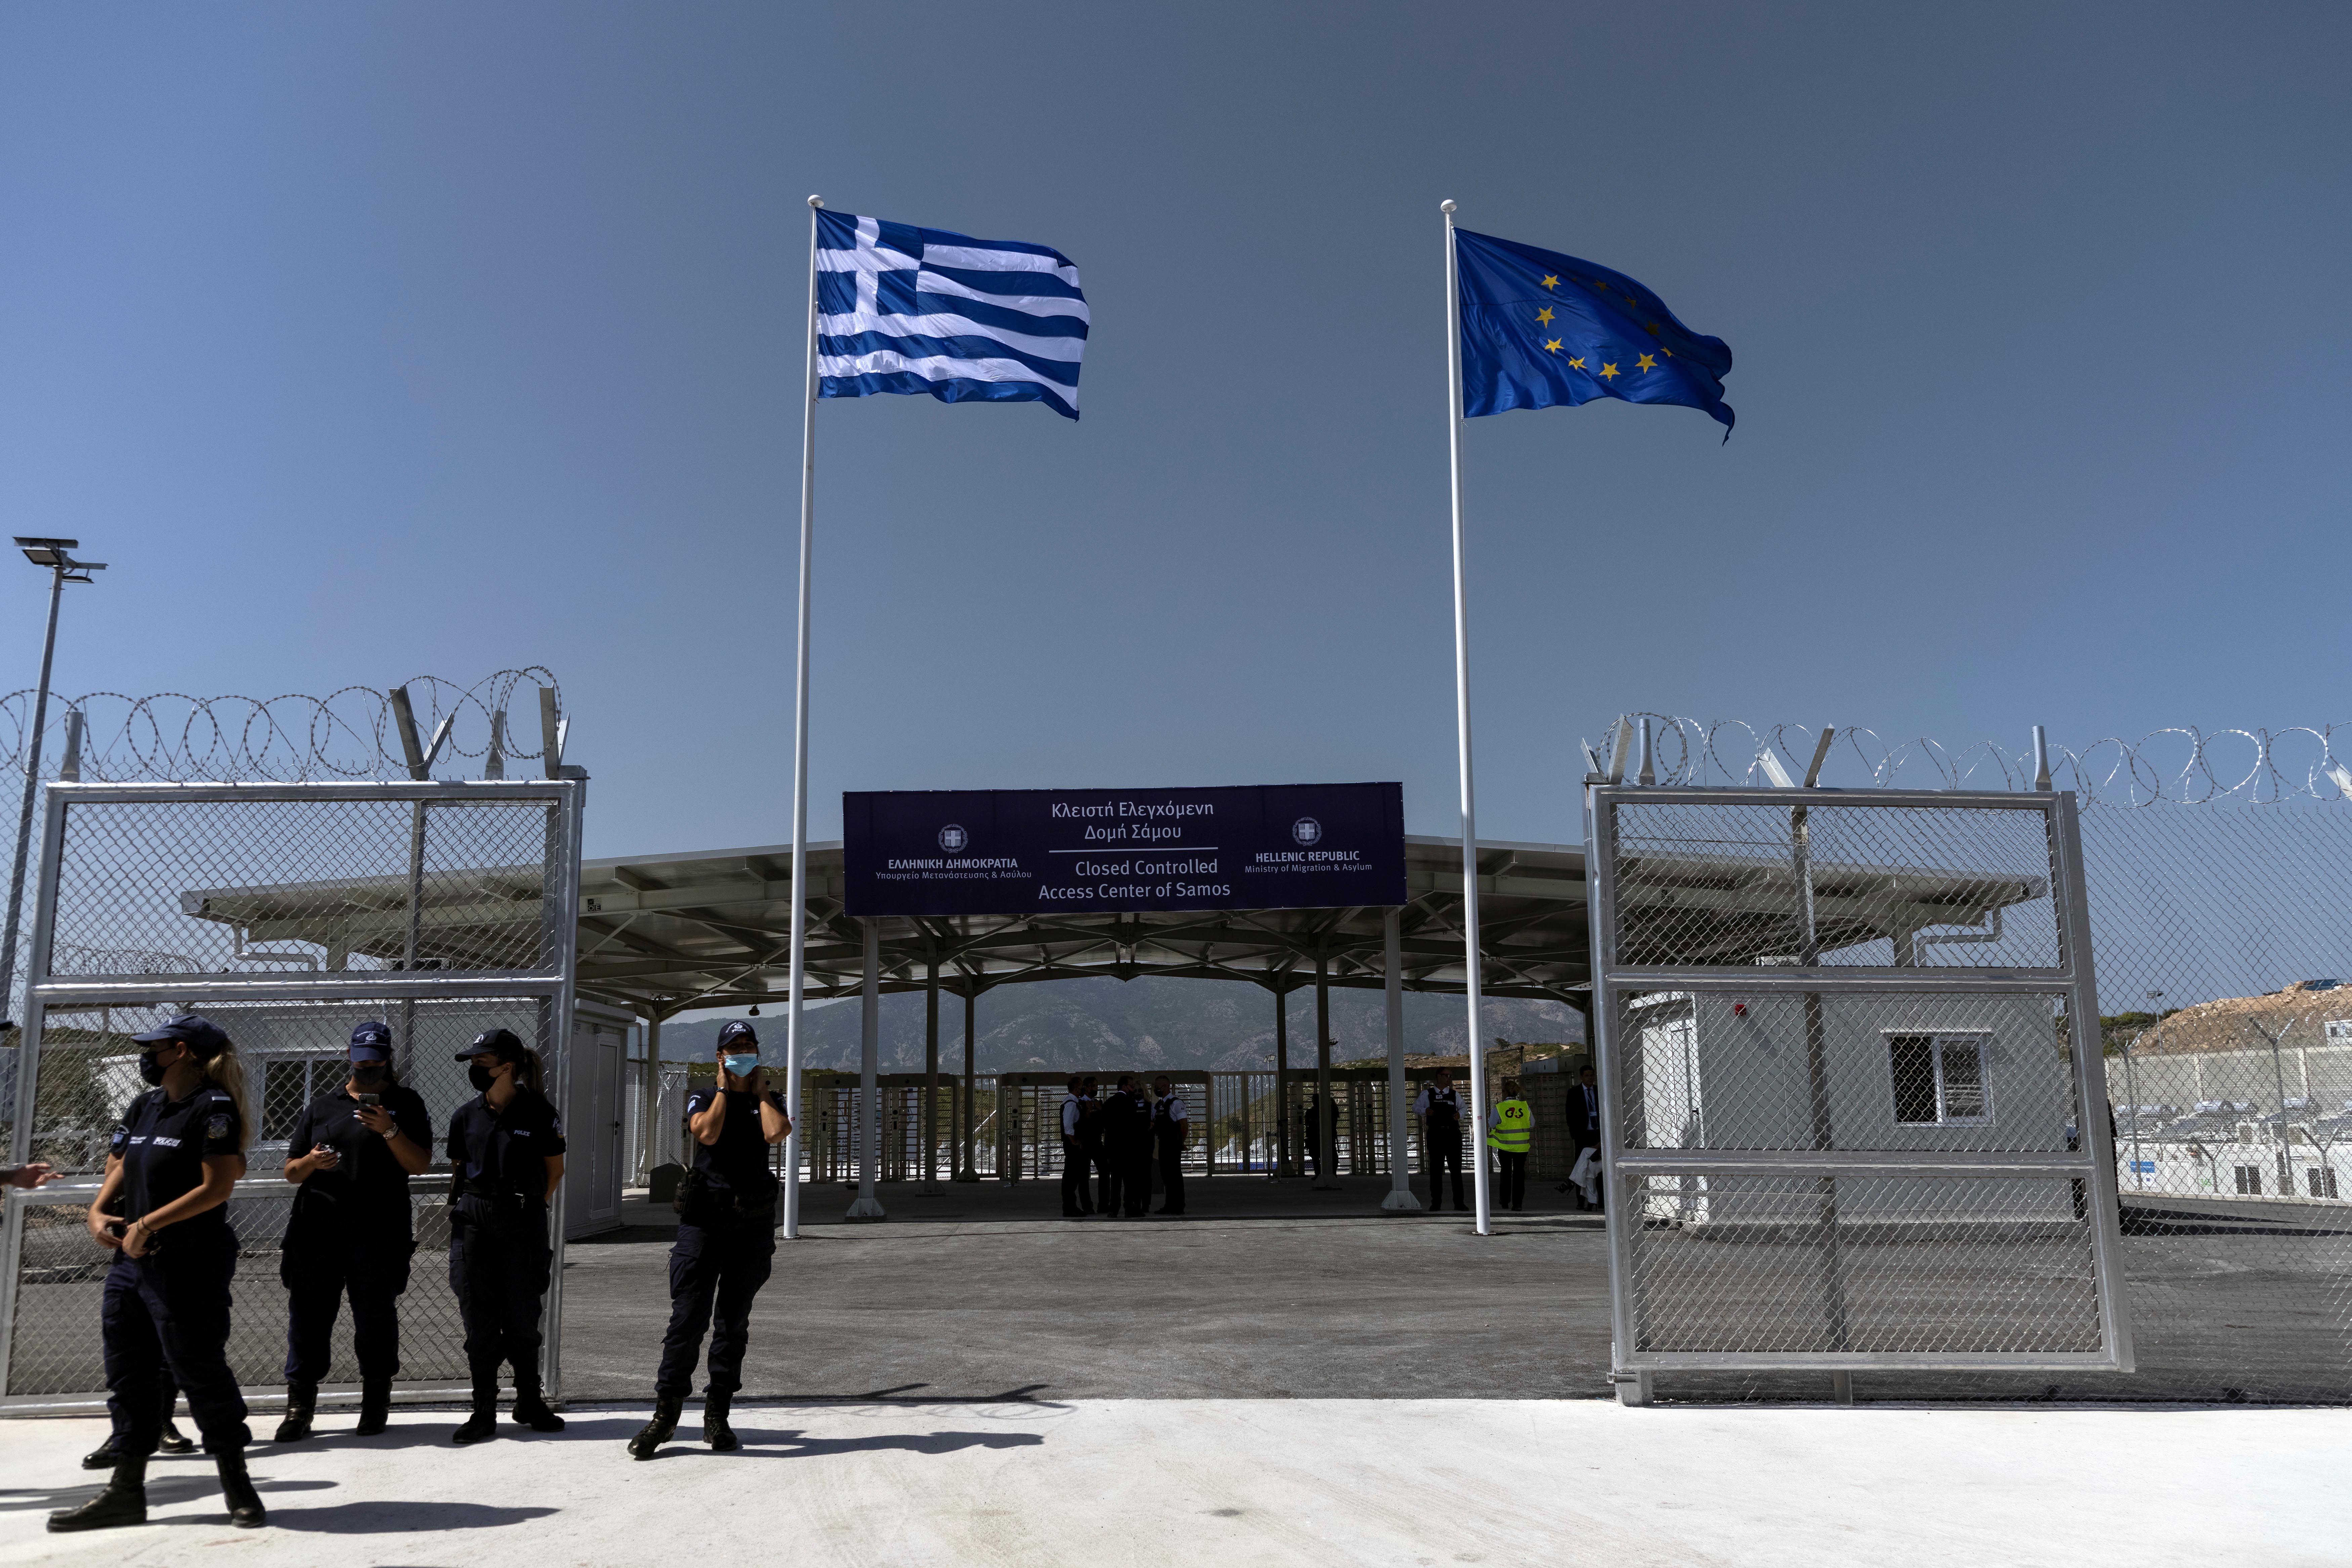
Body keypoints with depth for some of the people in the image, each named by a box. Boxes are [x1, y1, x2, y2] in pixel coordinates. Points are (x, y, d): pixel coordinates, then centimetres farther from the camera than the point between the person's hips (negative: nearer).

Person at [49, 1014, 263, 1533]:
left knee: (199, 1371, -4)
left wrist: (147, 1224, -17)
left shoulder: (213, 1107, -12)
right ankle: (126, 1492, 23)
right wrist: (100, 1212, 0)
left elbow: (217, 1187, -18)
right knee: (128, 1374, 12)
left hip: (189, 1265, -9)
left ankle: (237, 1485, 7)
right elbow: (119, 1167, 20)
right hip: (130, 1259, 9)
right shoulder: (144, 1106, 14)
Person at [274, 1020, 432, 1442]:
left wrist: (389, 1130, -14)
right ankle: (300, 1405, 8)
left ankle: (376, 1403, 14)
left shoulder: (405, 1103, 10)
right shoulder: (322, 1106, 17)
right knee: (308, 1314, 0)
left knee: (376, 1318, 2)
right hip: (316, 1227, 2)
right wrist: (310, 1162, -6)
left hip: (378, 1229, -2)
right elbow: (291, 1171, 17)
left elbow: (419, 1165, 1)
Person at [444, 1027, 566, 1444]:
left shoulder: (538, 1113, -4)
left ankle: (529, 1401, 21)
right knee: (478, 1316, 3)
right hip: (474, 1220, 3)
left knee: (522, 1315, 5)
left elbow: (555, 1169, 6)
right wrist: (472, 1203, 11)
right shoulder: (466, 1116, 5)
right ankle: (484, 1409, 11)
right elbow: (457, 1170, 17)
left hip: (523, 1222, -3)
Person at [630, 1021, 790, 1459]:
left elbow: (776, 1133, -11)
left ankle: (718, 1415, 15)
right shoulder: (702, 1099, 9)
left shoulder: (769, 1101, 12)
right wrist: (724, 1088, -4)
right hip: (704, 1217, -2)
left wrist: (760, 1091, -1)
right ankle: (666, 1412, 2)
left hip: (754, 1222, 2)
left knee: (734, 1321, 7)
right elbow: (708, 1133, -13)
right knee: (688, 1316, -7)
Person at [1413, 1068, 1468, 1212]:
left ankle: (1459, 1203, 6)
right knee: (1436, 1169, 3)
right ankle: (1436, 1203, 8)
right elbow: (1415, 1107, 10)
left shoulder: (1454, 1095, 12)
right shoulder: (1427, 1094, 6)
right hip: (1435, 1134, -2)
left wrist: (1460, 1114, 2)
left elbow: (1463, 1107, 23)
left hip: (1453, 1134, 2)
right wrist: (1425, 1111, -9)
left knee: (1456, 1169, 1)